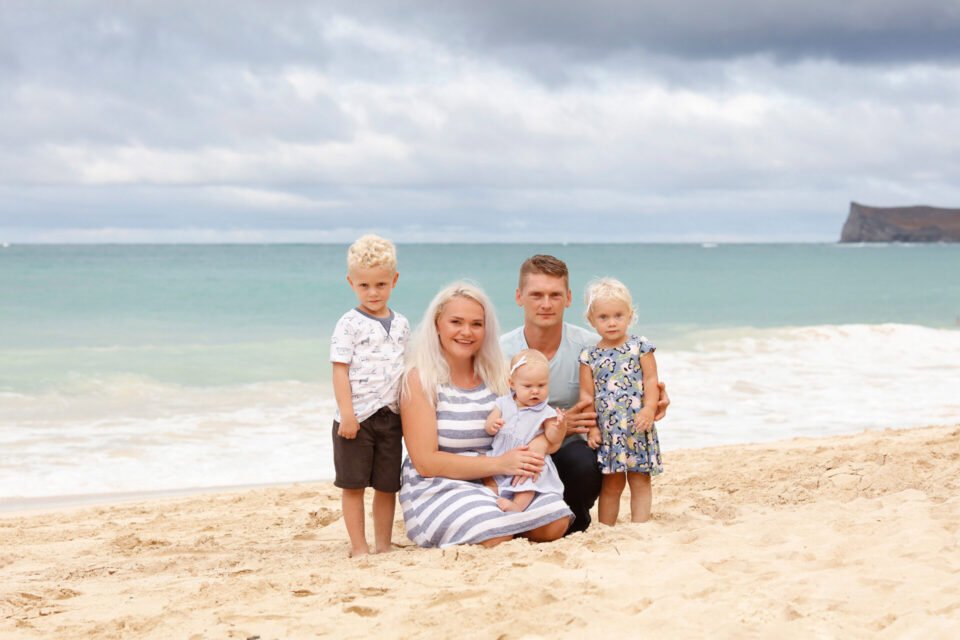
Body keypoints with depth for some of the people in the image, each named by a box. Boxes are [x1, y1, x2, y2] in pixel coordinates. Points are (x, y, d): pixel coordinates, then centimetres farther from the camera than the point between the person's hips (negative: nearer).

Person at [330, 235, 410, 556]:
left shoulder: (401, 324, 10)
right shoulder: (349, 324, -6)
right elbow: (340, 371, -9)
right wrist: (347, 414, -16)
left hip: (391, 417, 5)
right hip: (357, 417, -5)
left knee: (387, 485, 9)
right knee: (353, 485, 1)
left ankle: (383, 546, 18)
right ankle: (359, 548, 7)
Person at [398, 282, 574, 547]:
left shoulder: (495, 374, 8)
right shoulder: (420, 378, -7)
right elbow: (425, 462, -14)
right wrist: (499, 464, -22)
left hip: (496, 485, 5)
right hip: (437, 488, -5)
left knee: (555, 523, -20)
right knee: (495, 536, -31)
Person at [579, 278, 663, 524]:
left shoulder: (640, 347, 1)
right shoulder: (590, 356, 4)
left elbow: (651, 381, -3)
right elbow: (586, 394, 3)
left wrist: (649, 409, -17)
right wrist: (591, 427, -4)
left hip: (638, 427, -1)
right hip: (606, 430, 1)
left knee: (640, 481, 3)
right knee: (611, 484, 8)